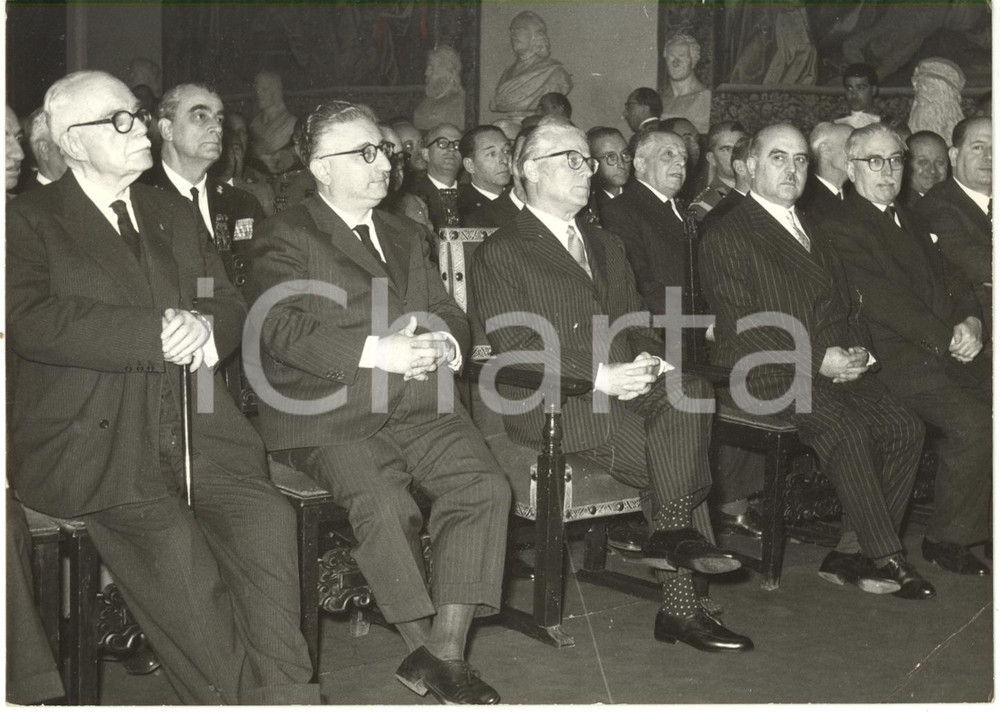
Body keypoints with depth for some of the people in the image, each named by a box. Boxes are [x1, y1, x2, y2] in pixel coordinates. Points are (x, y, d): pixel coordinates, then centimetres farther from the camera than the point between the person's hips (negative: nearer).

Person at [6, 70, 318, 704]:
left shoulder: (175, 214, 23)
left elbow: (232, 308, 19)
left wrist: (203, 328, -7)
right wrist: (158, 334, -16)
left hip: (199, 432, 4)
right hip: (94, 443, -4)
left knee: (266, 520, -23)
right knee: (172, 544, -28)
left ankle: (284, 697, -17)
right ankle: (228, 699, -15)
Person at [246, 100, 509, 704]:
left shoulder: (404, 236, 26)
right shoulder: (287, 236, 4)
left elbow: (449, 312, 21)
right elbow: (283, 326, -11)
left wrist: (443, 346, -5)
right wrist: (375, 352, -21)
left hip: (420, 406, 5)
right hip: (333, 411, -5)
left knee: (486, 487, -20)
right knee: (384, 505, -31)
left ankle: (446, 652, -17)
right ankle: (426, 649, -14)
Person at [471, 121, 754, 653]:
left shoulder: (606, 246, 26)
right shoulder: (501, 253, 2)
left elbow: (635, 323, 21)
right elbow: (517, 346, -9)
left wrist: (649, 359, -4)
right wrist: (600, 377, -20)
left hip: (628, 386, 7)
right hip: (550, 404, -6)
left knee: (689, 391, -22)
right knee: (673, 453, -24)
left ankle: (673, 533, -19)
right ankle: (680, 605, -18)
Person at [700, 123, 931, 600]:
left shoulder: (812, 232, 24)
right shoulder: (726, 236, -1)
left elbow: (843, 305, 24)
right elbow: (740, 327, -9)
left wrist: (857, 350, 2)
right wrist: (815, 360, -15)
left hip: (835, 365, 7)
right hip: (767, 372, -7)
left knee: (904, 426, -14)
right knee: (847, 428, -29)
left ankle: (852, 552, -10)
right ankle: (885, 559, -17)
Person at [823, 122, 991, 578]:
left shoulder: (912, 224, 25)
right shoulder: (841, 228, -2)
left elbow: (951, 283, 21)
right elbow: (883, 301, -11)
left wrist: (970, 321, -1)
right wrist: (947, 338, -12)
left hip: (948, 350, 8)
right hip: (894, 358, -8)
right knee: (974, 422, -25)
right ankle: (947, 540, -8)